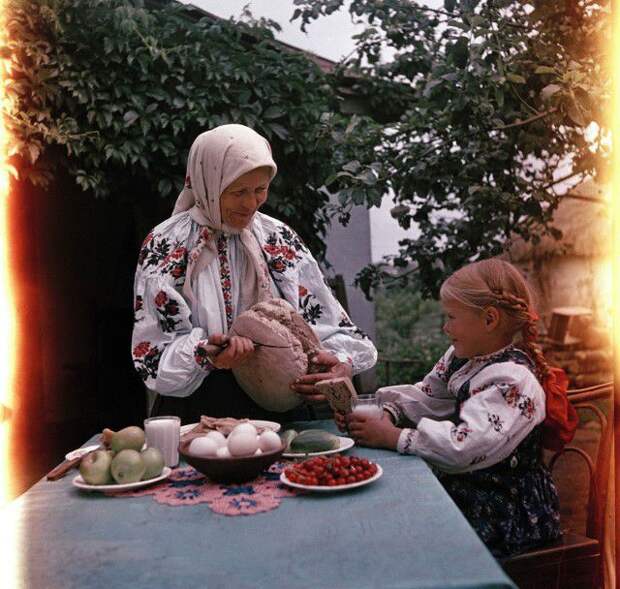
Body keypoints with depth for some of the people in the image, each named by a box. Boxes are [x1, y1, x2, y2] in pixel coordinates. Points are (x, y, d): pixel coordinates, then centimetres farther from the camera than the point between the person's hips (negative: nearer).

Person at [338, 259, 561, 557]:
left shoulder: (512, 380, -23)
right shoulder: (462, 357, 6)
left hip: (503, 514, -7)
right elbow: (424, 397, 9)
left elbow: (465, 448, -32)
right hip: (465, 491, 7)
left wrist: (392, 437, -27)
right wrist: (382, 413, -10)